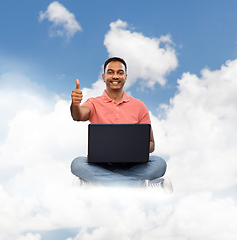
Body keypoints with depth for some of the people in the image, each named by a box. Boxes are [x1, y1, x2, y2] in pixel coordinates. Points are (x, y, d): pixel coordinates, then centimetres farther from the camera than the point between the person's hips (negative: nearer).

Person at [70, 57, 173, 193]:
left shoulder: (139, 106, 12)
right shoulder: (94, 104, 8)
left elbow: (150, 144, 11)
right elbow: (78, 116, -16)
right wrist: (75, 104, -39)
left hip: (130, 166, 0)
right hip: (101, 164, 0)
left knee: (159, 163, -27)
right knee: (77, 164, -32)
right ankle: (144, 185, -31)